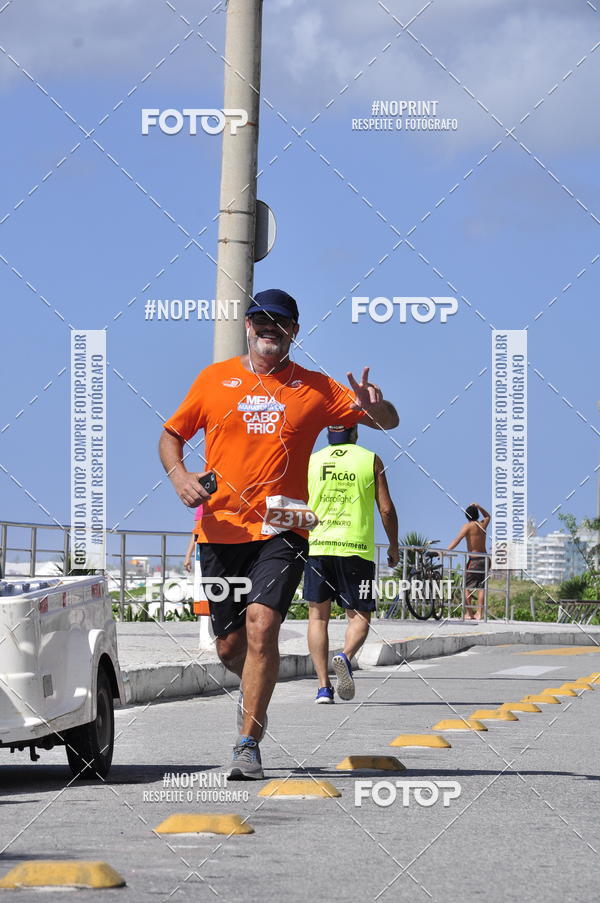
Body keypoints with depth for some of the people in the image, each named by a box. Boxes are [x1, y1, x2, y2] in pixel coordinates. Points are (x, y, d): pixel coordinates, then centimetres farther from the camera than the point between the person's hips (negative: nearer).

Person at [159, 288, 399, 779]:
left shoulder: (315, 388, 7)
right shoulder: (214, 379, 9)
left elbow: (388, 422, 10)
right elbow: (172, 434, 17)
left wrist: (374, 407, -15)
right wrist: (179, 475, -3)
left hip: (281, 532, -2)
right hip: (221, 531, 2)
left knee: (261, 625, -21)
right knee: (229, 646, 7)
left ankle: (249, 744, -17)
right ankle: (256, 687, 43)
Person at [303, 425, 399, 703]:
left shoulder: (311, 461, 8)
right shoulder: (370, 460, 5)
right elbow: (386, 509, 1)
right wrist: (394, 546, 14)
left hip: (317, 545, 1)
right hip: (357, 547, -1)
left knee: (318, 615, 8)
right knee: (359, 616, 6)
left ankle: (323, 687, -2)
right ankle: (345, 657, -25)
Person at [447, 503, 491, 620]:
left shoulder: (467, 526, -7)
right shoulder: (483, 524, 10)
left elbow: (457, 540, -19)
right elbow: (487, 516, 35)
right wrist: (479, 507, 24)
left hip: (474, 559, -6)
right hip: (484, 559, 6)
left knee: (467, 587, -1)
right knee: (481, 587, 6)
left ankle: (469, 613, -5)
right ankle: (479, 613, 3)